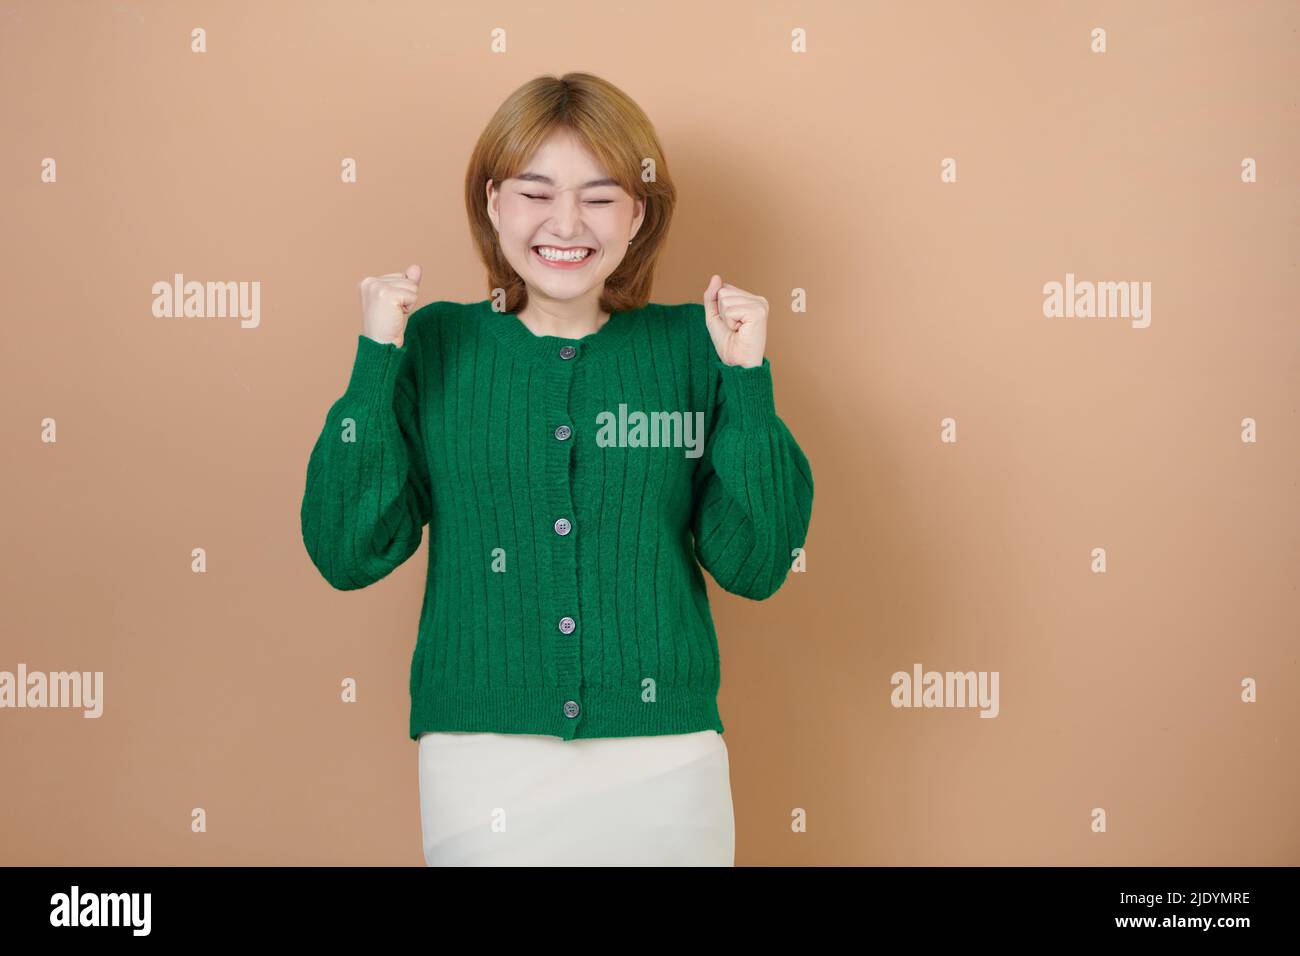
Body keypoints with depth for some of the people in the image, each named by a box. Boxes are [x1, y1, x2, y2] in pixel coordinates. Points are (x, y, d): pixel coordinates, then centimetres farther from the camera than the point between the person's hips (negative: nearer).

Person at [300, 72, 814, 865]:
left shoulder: (691, 348, 0)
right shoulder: (434, 346, -1)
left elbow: (754, 566, -3)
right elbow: (350, 554, -5)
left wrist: (748, 380, -11)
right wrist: (376, 363, -12)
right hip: (483, 760, 0)